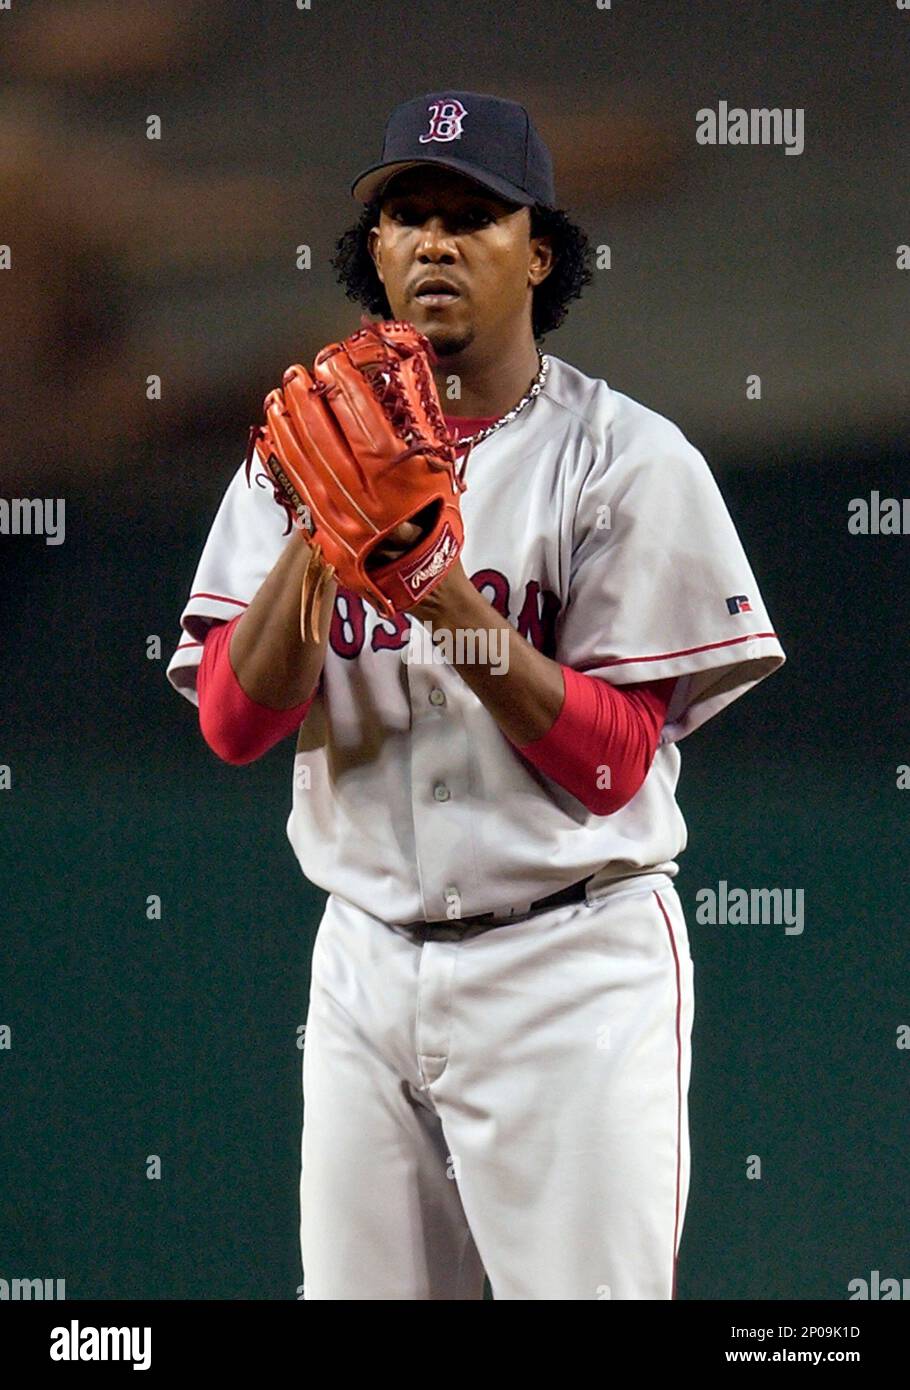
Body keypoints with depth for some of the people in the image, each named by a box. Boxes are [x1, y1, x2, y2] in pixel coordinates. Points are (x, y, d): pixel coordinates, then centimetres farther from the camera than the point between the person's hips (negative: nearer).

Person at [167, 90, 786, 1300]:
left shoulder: (630, 460, -4)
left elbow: (610, 766, -11)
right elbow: (233, 724, -3)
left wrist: (446, 595, -21)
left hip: (571, 964, -4)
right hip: (366, 963, 4)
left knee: (587, 1283, -7)